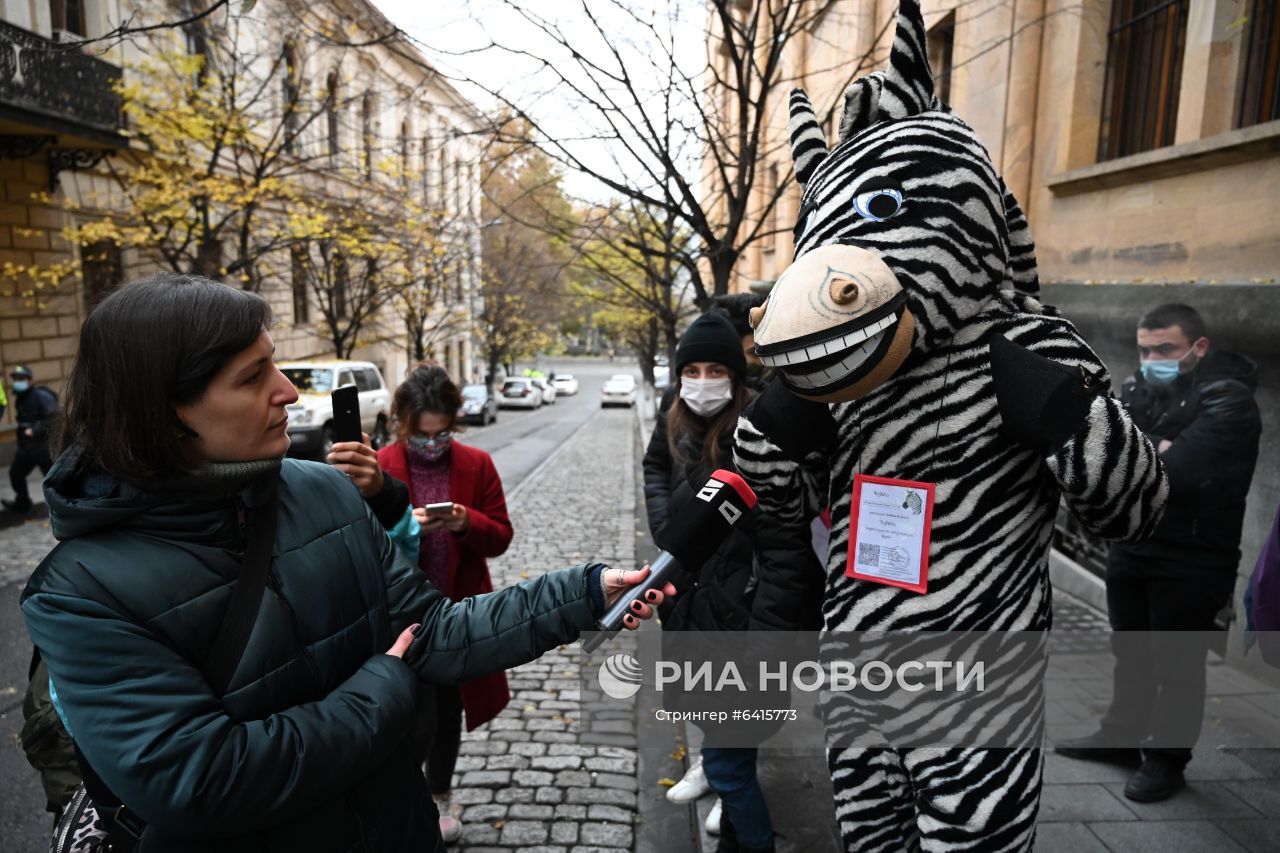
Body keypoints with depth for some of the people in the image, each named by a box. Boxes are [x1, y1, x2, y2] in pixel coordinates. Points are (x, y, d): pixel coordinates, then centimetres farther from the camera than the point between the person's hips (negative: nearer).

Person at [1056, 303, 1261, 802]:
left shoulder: (1229, 400, -16)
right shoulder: (1138, 389, 4)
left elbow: (1177, 473, -29)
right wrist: (1153, 452, -22)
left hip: (1192, 563, -6)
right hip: (1130, 550, 6)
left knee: (1177, 665, 7)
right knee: (1131, 654, 19)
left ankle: (1166, 759, 24)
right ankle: (1122, 737, 36)